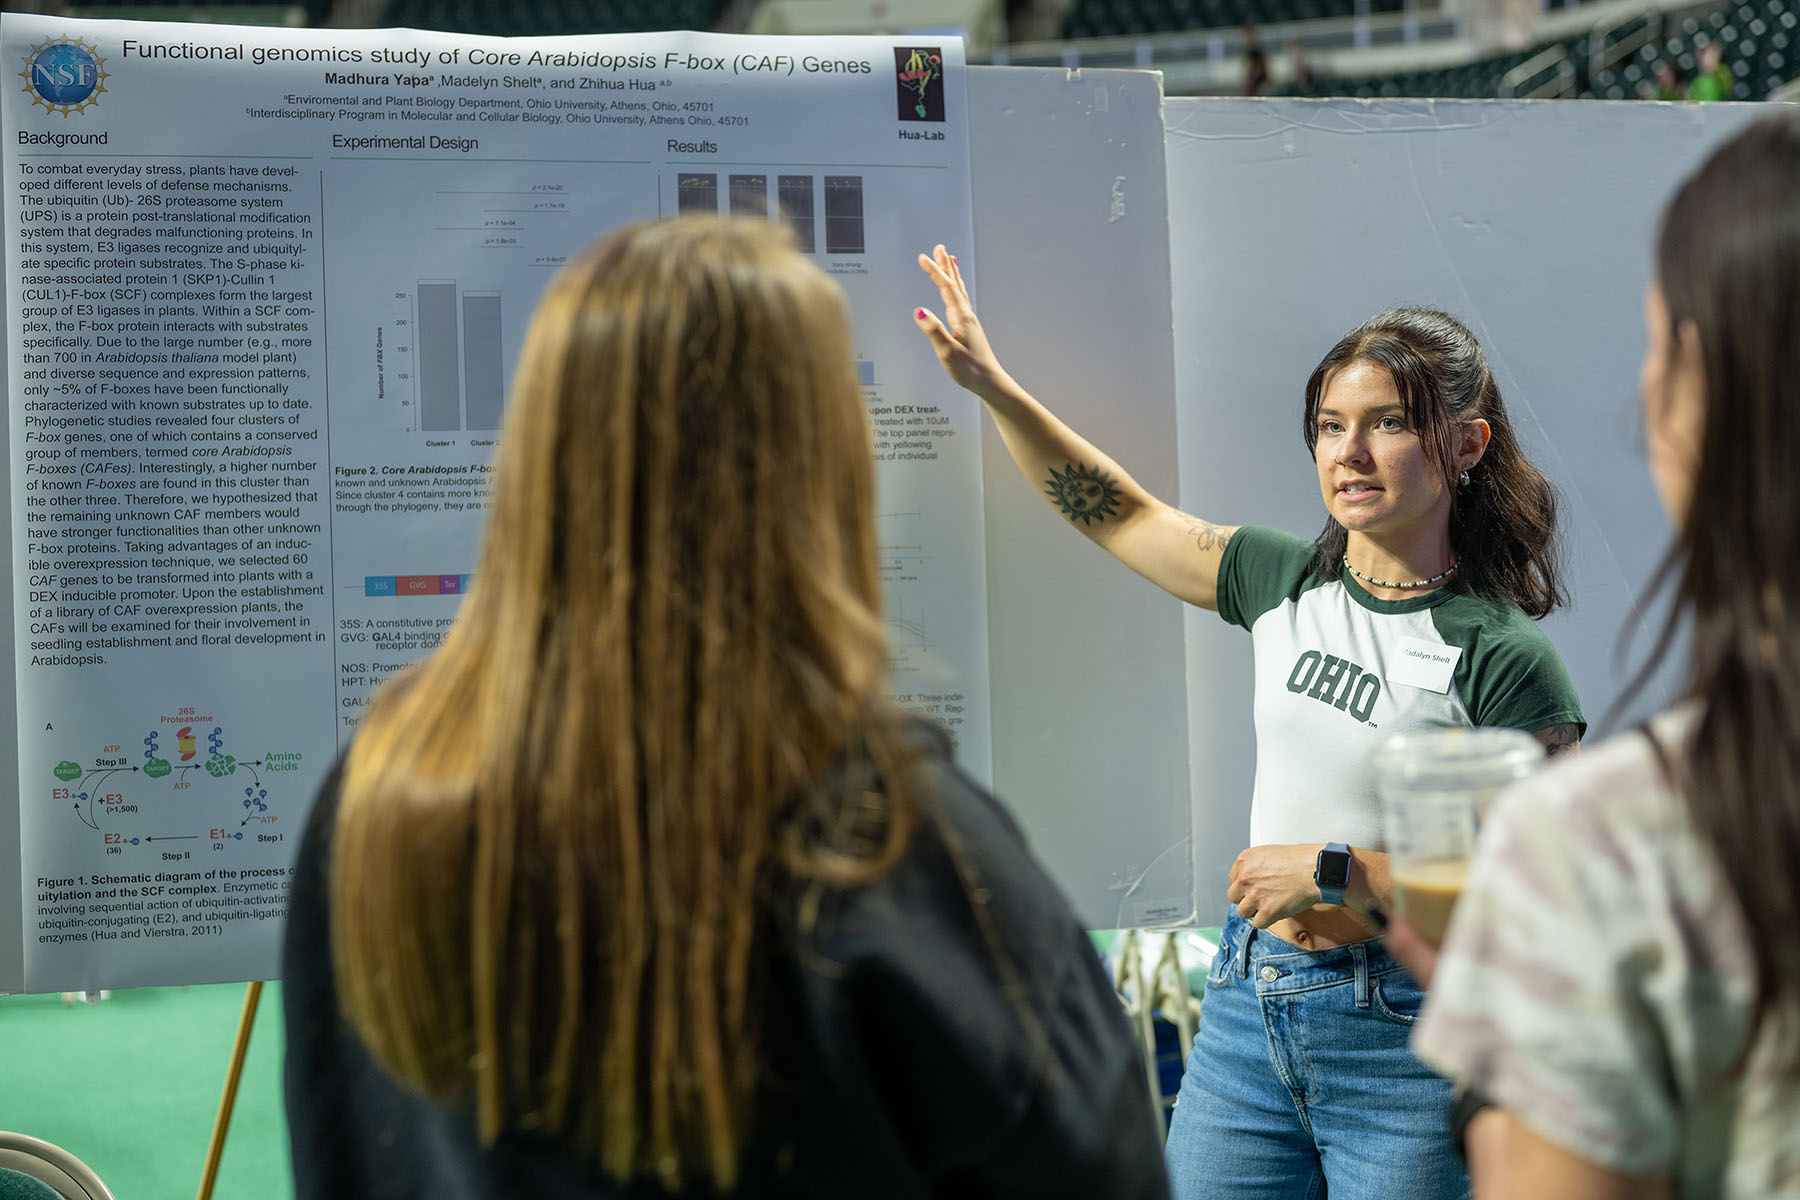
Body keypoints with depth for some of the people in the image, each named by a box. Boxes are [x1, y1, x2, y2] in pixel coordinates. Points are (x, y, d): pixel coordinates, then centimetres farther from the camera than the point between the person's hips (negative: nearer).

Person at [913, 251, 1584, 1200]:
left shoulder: (1504, 657, -13)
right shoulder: (1285, 583, 3)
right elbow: (1121, 514, 14)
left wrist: (1335, 872, -16)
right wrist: (993, 386, 8)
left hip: (1402, 1042, -5)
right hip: (1246, 1009, 5)